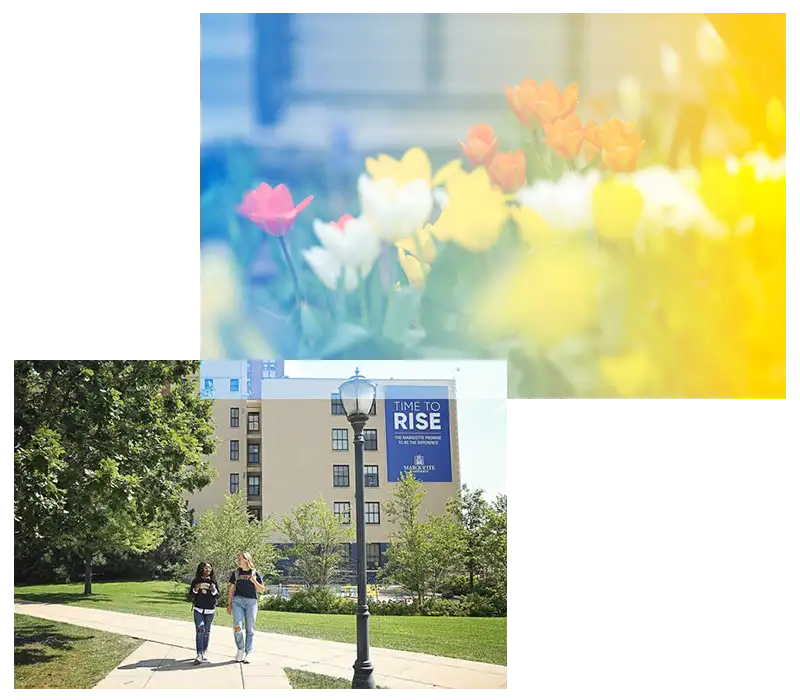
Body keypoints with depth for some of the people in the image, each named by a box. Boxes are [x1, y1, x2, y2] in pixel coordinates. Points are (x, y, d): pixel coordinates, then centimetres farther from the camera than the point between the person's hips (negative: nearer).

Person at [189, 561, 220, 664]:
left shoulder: (214, 581, 3)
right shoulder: (196, 581, 2)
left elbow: (218, 596, 4)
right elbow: (191, 595, 6)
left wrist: (214, 591, -16)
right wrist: (195, 589, -13)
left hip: (210, 610, 1)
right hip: (198, 609, -1)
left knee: (207, 631, 7)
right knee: (200, 630, -14)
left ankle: (204, 652, 19)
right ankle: (199, 654, -19)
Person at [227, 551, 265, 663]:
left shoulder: (255, 573, 5)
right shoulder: (236, 573, 10)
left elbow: (262, 590, 5)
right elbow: (231, 589, 13)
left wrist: (254, 581, -10)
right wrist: (229, 604, 9)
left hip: (251, 602, -1)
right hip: (237, 601, 1)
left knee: (249, 629, 1)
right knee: (237, 627, -14)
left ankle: (248, 653, 8)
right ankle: (240, 649, 4)